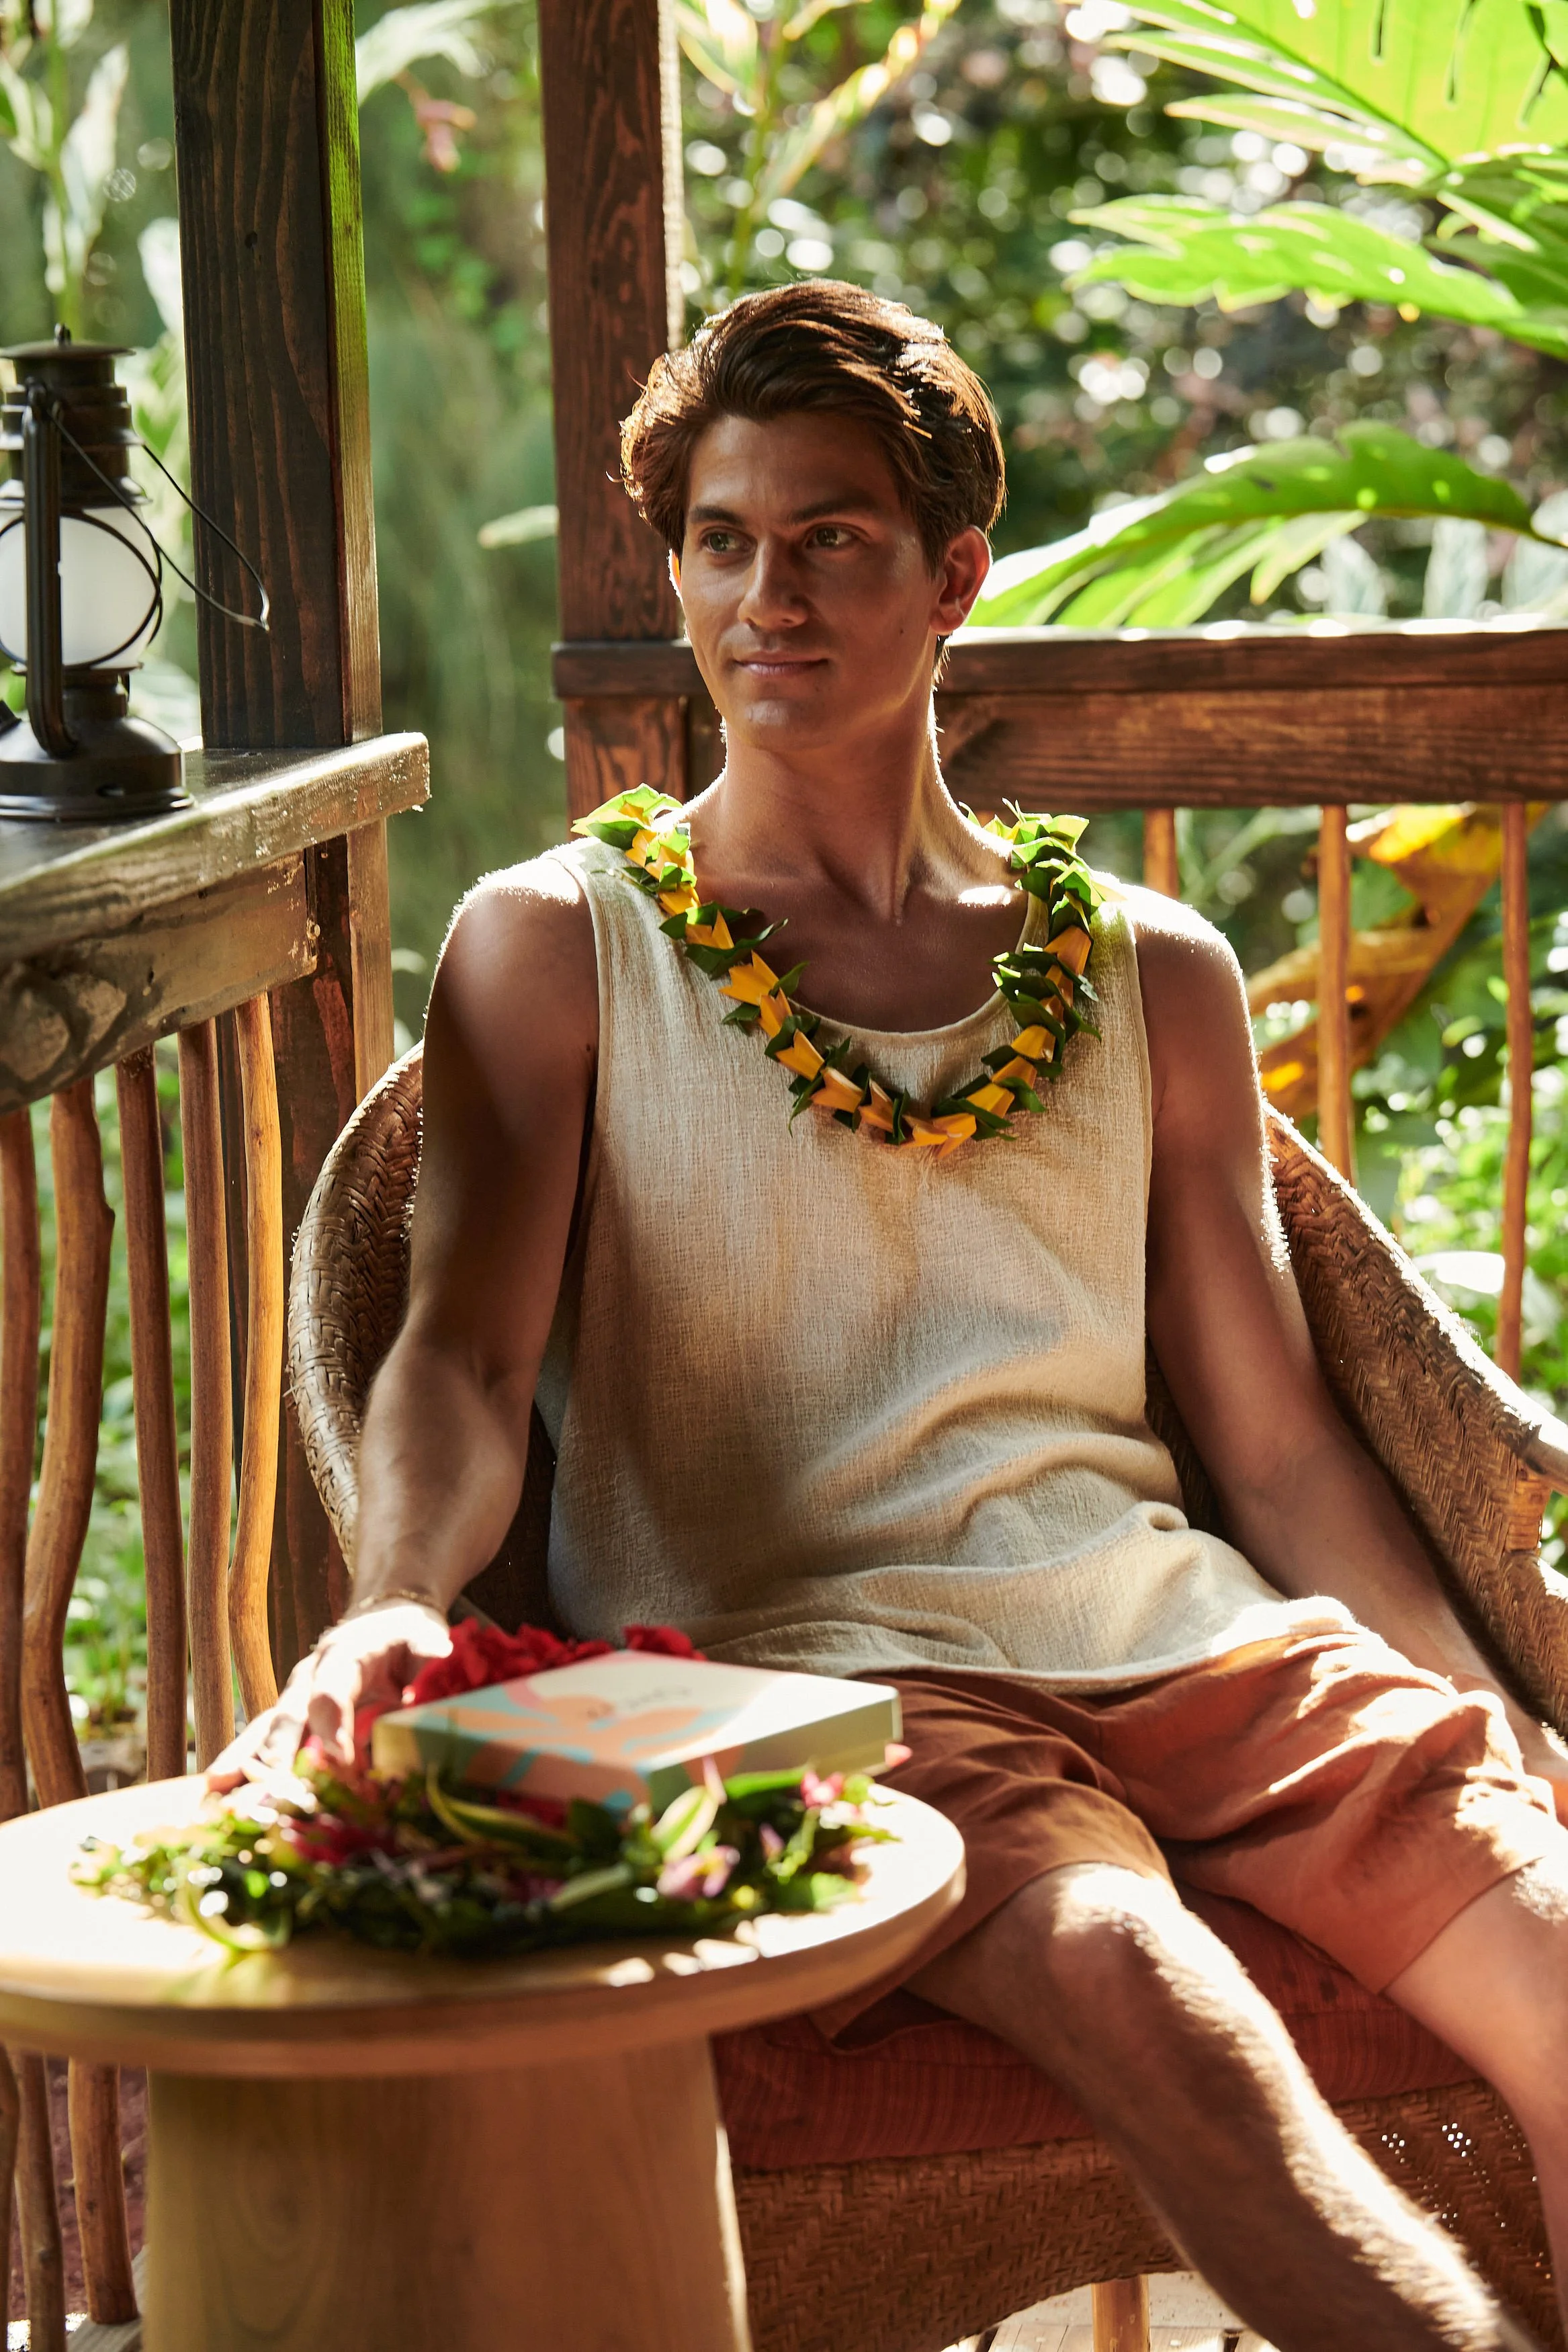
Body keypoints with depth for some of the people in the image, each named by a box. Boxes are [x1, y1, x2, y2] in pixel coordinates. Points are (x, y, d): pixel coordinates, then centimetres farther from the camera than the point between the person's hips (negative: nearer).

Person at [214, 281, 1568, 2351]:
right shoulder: (556, 949, 11)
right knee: (1137, 1982, -35)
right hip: (803, 1664, -3)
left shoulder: (1152, 975, 19)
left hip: (1181, 1634, 4)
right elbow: (468, 1352, -2)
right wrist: (393, 1602, -25)